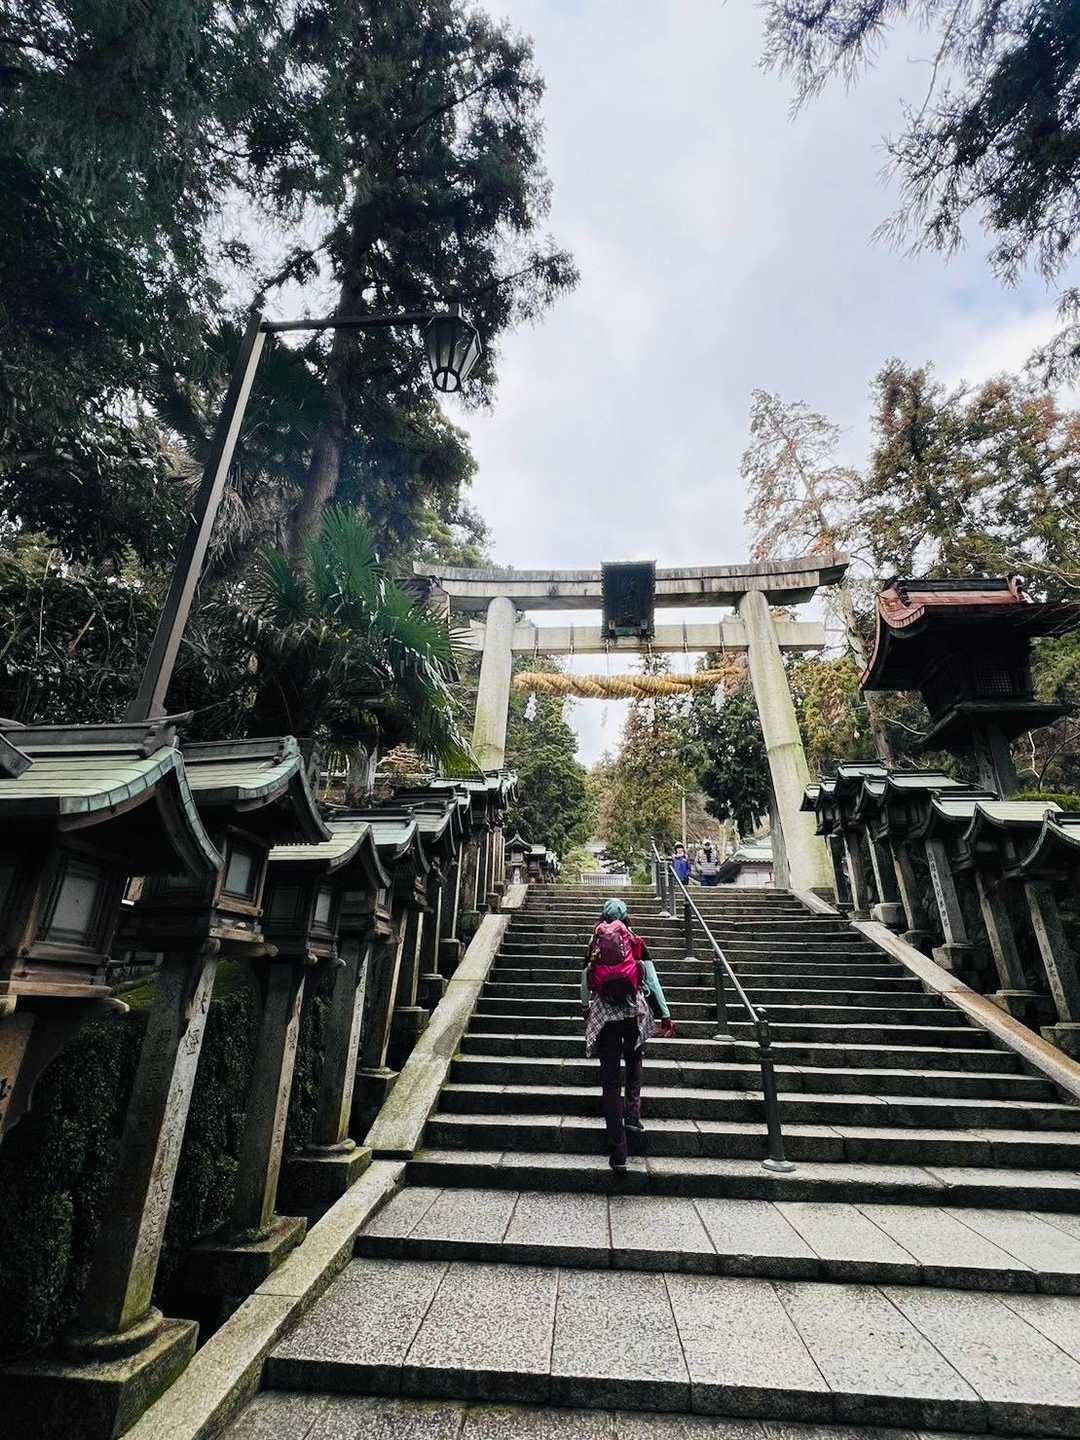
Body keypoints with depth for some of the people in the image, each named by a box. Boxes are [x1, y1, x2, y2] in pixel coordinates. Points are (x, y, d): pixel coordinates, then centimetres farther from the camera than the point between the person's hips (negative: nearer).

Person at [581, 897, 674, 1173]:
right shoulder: (636, 942, 2)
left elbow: (585, 980, 11)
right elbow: (652, 980, -1)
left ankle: (618, 1153, 3)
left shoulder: (595, 944, 4)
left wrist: (586, 1007, 28)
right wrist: (665, 1015, 4)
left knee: (611, 1078, 3)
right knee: (634, 1063, 28)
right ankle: (633, 1115, 16)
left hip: (603, 1013, 0)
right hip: (635, 1011, 0)